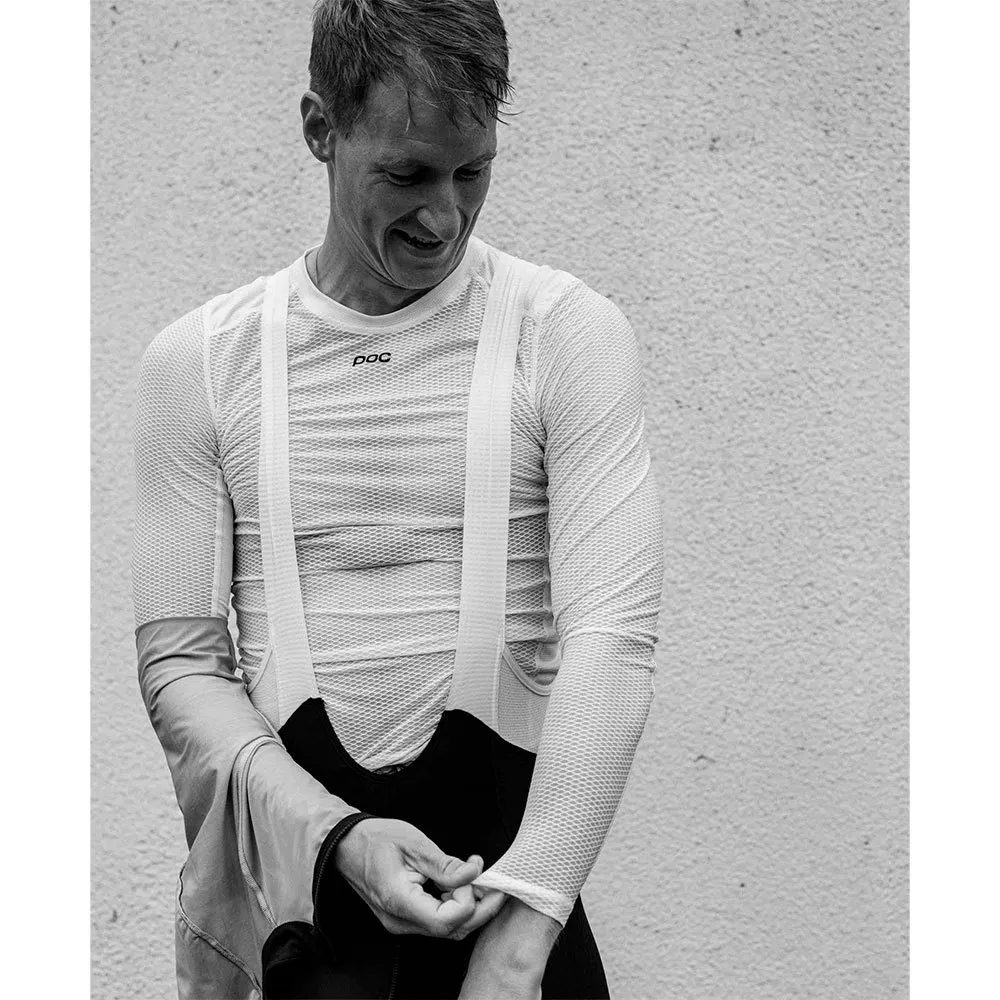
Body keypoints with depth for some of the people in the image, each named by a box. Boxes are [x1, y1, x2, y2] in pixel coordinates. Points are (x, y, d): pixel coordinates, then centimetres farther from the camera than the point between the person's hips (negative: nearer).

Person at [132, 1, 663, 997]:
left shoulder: (567, 334, 1)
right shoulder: (197, 362, 7)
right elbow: (179, 661, 4)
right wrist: (336, 835, -14)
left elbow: (611, 638, -8)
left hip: (506, 841, -1)